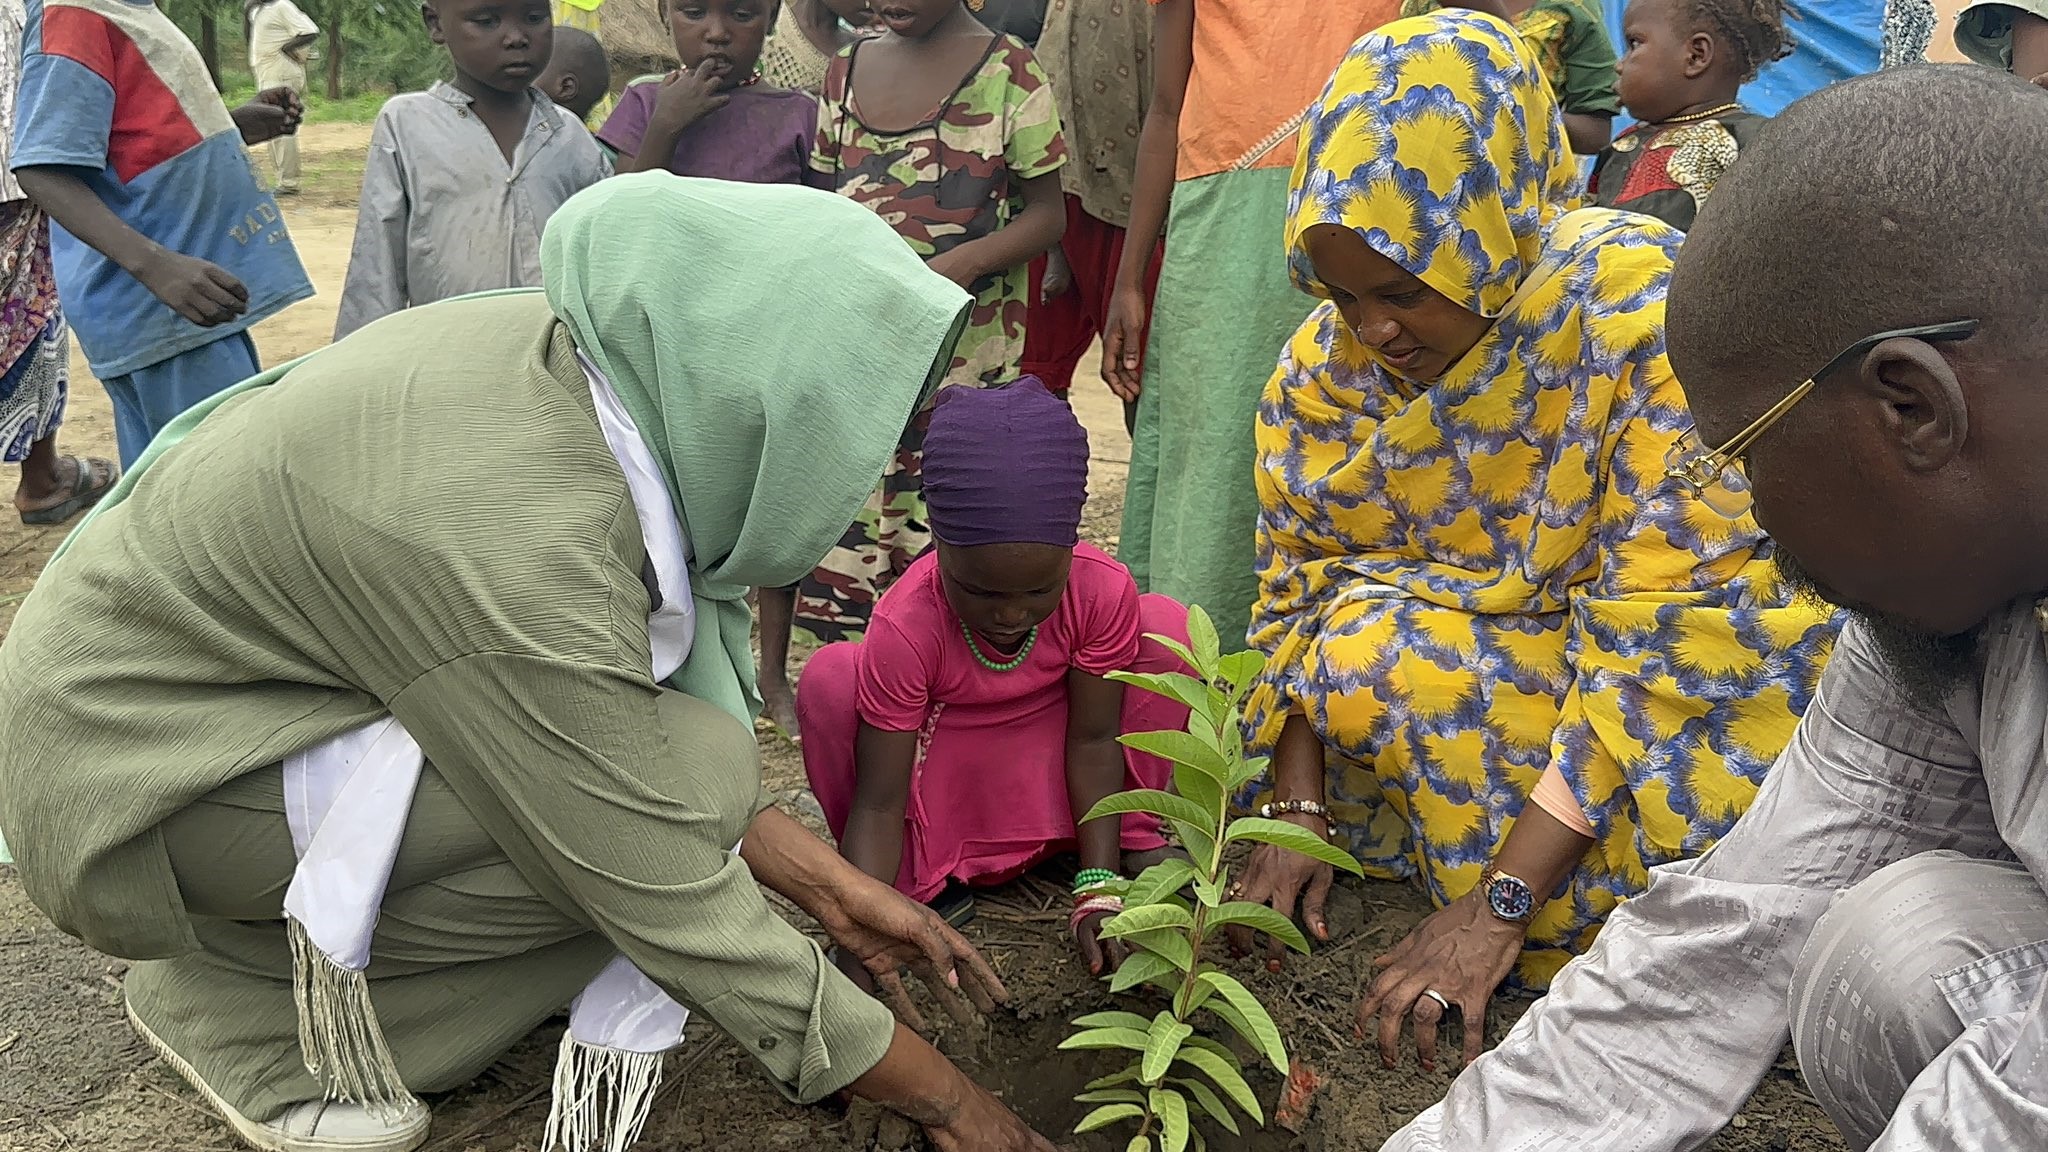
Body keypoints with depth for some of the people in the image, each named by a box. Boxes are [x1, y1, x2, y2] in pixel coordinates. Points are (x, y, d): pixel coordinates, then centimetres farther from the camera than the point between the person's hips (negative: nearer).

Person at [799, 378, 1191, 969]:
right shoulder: (905, 626, -33)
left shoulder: (1104, 590, -26)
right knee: (829, 680, -32)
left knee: (1169, 627, -21)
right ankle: (919, 882, -14)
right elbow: (878, 804, -28)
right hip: (941, 763, -2)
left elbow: (1093, 740, -17)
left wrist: (1098, 888, -23)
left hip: (1047, 775, 2)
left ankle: (1135, 841, -5)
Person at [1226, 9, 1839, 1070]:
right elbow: (1297, 586, 0)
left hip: (1688, 689, -5)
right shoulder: (1329, 359, -9)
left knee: (1380, 658, -28)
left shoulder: (1643, 309, -26)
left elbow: (1658, 632, -28)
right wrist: (1300, 814, -11)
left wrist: (1500, 902, -29)